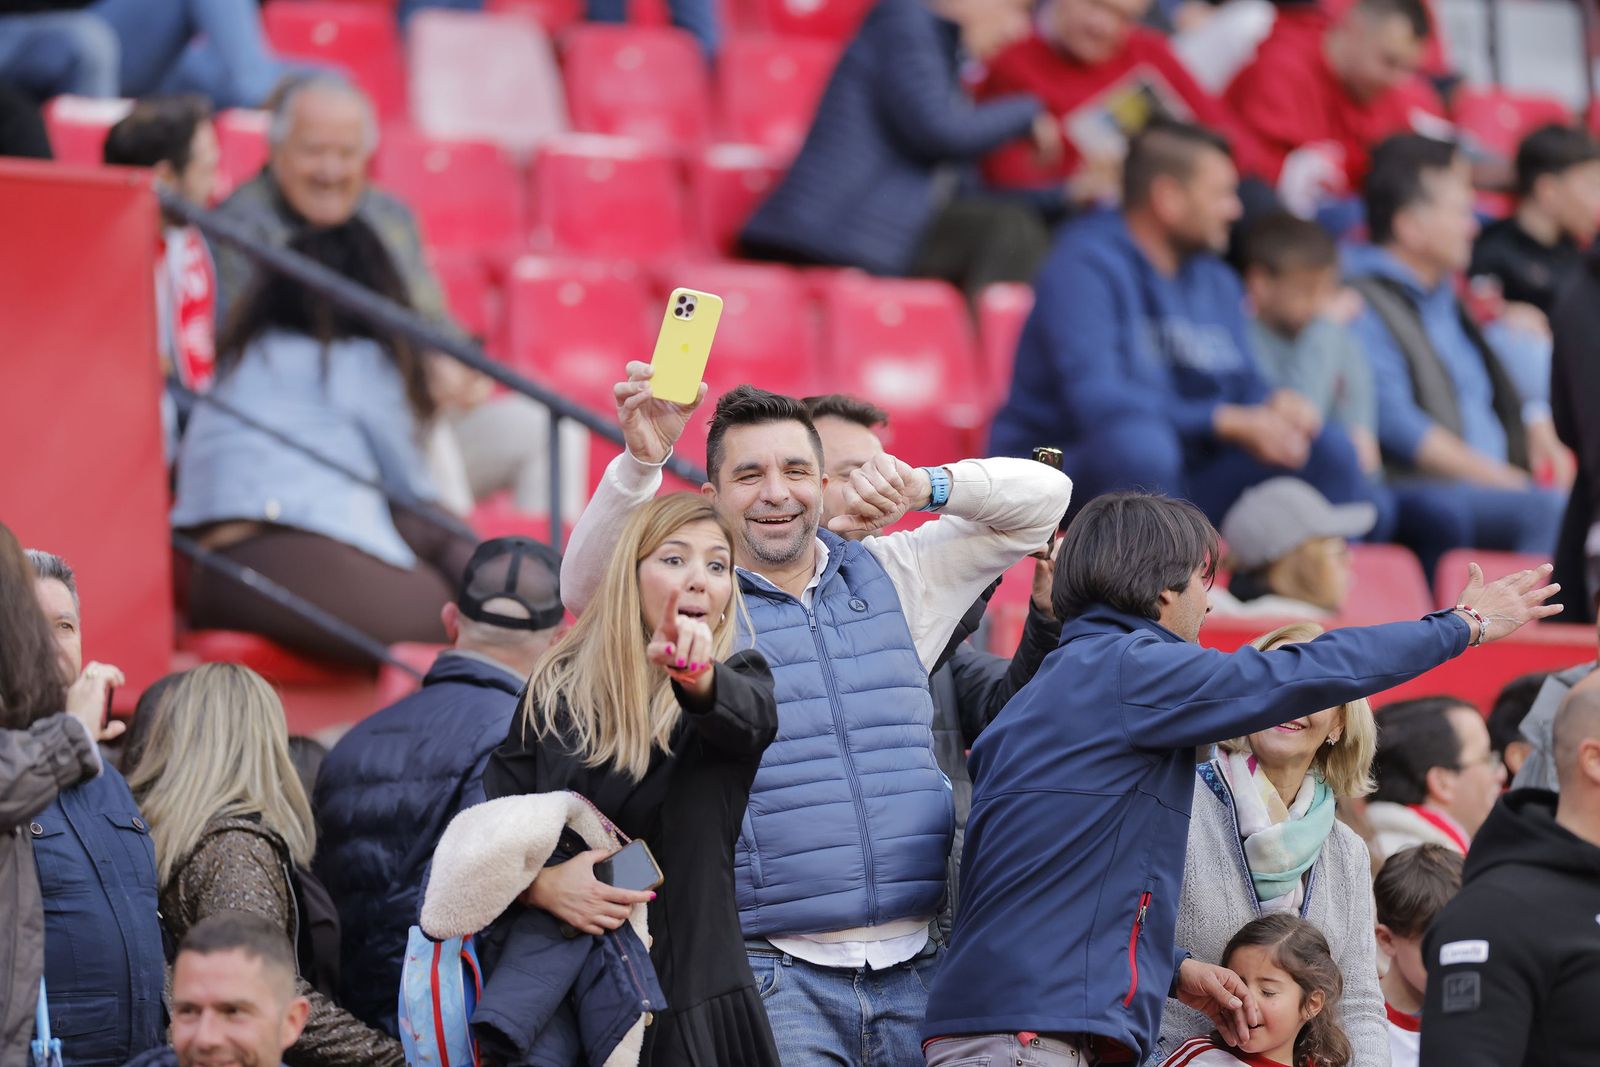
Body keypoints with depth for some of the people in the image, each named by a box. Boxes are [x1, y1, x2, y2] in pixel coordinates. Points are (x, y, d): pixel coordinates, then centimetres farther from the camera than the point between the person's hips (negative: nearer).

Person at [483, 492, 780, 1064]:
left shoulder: (738, 677, 2)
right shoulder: (554, 693, 5)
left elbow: (750, 716, -23)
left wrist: (697, 677, -46)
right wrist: (542, 883, -20)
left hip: (693, 991, -1)